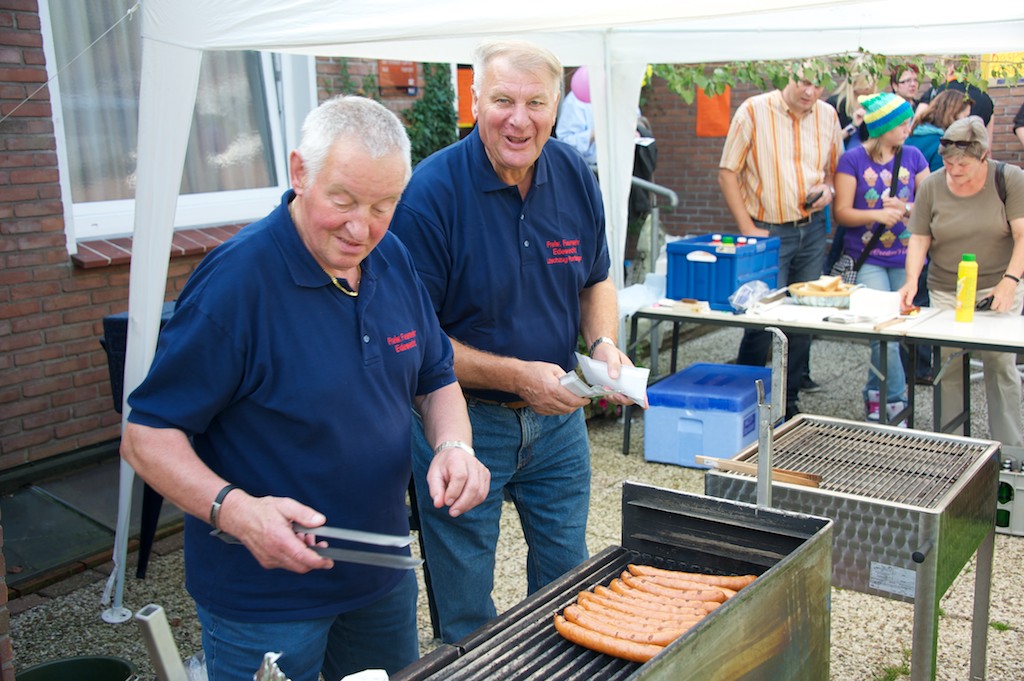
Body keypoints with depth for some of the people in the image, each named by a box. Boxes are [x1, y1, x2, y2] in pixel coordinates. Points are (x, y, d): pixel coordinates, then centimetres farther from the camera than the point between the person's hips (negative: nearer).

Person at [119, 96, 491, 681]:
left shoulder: (394, 259, -1)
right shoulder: (236, 279, -23)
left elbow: (437, 379, 9)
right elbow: (147, 438, -20)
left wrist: (454, 446, -11)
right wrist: (234, 510, -35)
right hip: (263, 590, -6)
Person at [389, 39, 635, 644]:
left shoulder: (576, 176, -3)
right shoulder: (432, 190, -20)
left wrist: (604, 342, -8)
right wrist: (516, 375, -24)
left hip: (557, 417, 5)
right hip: (464, 421, -5)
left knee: (569, 581, 22)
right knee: (466, 610, 12)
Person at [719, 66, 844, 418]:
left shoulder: (828, 115, 6)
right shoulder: (754, 111, -7)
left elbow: (836, 168, 19)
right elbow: (727, 173, -6)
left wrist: (828, 189, -5)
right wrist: (747, 229, -12)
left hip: (812, 230, 5)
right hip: (768, 231, -5)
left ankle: (789, 401, 22)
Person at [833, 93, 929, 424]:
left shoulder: (913, 157, 7)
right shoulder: (852, 160, -3)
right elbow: (842, 212, -5)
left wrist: (905, 209, -11)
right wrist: (876, 214, -21)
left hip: (906, 258, 4)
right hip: (867, 259, -4)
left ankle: (874, 394, 25)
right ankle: (897, 404, 1)